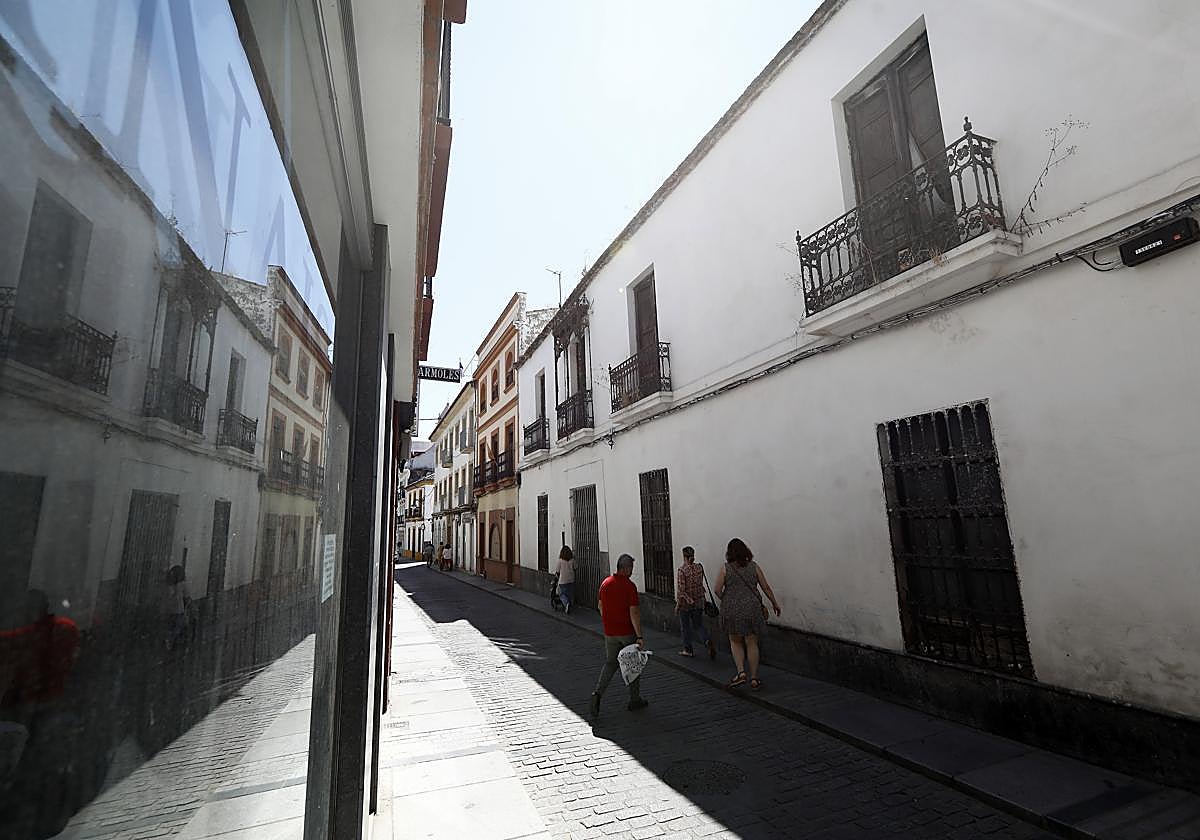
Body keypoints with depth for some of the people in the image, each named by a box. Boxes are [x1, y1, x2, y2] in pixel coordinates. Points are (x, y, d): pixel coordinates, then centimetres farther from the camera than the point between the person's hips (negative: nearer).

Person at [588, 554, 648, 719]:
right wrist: (640, 636, -17)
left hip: (610, 632, 5)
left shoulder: (605, 583, 1)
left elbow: (600, 606, 12)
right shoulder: (629, 586, -18)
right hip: (628, 632, -5)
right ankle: (634, 700, 24)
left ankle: (597, 694, -4)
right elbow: (634, 612, -21)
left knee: (610, 664, 15)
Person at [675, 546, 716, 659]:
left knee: (685, 627, 12)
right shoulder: (699, 567, -2)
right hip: (698, 602, 5)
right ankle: (708, 641, -10)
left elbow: (681, 589, -18)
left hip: (685, 603, -5)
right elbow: (701, 584, 11)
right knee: (698, 625, 14)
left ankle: (688, 650, 21)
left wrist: (678, 604, -9)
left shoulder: (682, 570, -18)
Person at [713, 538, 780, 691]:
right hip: (752, 609, 1)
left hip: (732, 610, -1)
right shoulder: (753, 566, 0)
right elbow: (766, 587, 3)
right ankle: (754, 679, 16)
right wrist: (775, 603, 16)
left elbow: (717, 590, -9)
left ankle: (741, 672, 2)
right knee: (752, 644, 11)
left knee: (735, 642, 16)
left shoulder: (725, 568, -5)